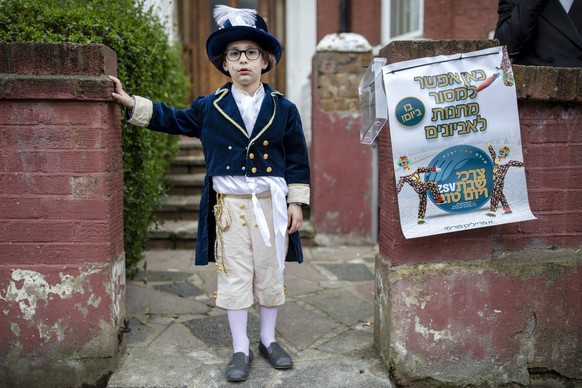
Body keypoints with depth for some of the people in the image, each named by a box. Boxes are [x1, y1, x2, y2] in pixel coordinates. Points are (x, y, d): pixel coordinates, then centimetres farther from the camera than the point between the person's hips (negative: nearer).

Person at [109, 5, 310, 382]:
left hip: (271, 204, 0)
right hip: (229, 205, 0)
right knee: (234, 276, 6)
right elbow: (173, 119, 18)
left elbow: (297, 159, 3)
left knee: (270, 274, 11)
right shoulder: (210, 107, 4)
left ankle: (269, 340, 30)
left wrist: (296, 202, -1)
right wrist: (133, 104, 11)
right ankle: (241, 349, 22)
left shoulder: (284, 108, 2)